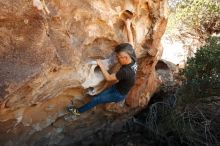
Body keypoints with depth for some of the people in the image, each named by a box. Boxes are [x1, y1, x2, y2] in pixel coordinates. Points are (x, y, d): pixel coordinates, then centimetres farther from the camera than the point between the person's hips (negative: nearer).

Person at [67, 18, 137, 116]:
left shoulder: (125, 71, -41)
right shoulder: (133, 57, -18)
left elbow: (108, 78, -28)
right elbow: (131, 41, -5)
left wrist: (101, 65, -20)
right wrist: (128, 26, 4)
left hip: (120, 94, -7)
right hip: (119, 86, 7)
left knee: (95, 100, 2)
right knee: (100, 95, 18)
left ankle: (79, 111, 19)